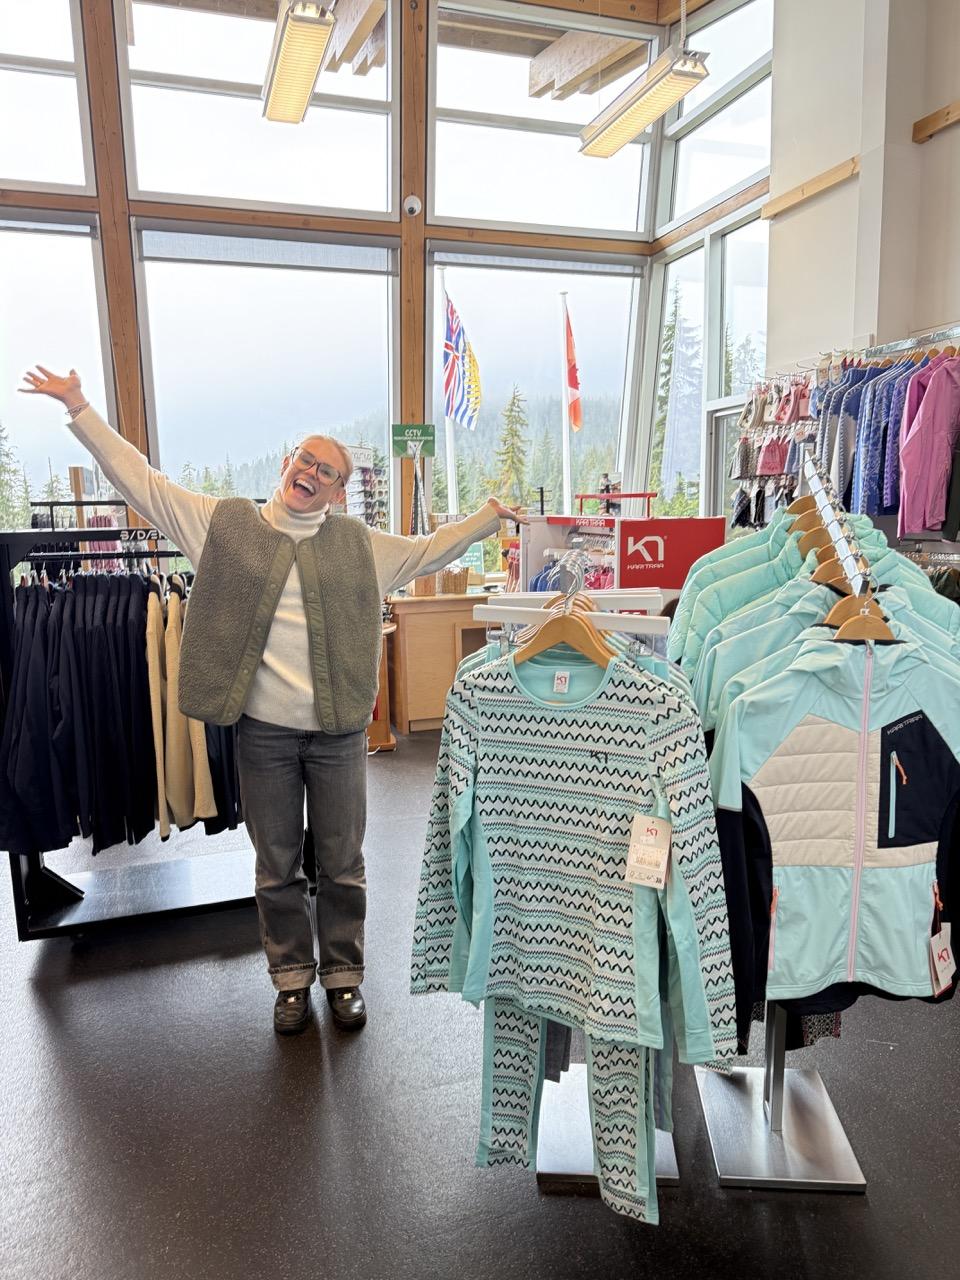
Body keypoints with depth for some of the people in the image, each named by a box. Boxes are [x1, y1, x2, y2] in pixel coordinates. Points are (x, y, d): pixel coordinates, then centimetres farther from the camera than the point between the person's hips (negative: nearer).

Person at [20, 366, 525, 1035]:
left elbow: (428, 552, 17)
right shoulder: (226, 523, 2)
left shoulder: (359, 543, 6)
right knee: (277, 867, 14)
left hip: (340, 732, 1)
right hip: (264, 731, 0)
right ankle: (293, 977, 35)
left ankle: (344, 974, 33)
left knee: (342, 865, 12)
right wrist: (79, 408, 6)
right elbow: (143, 482, 6)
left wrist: (490, 516, 13)